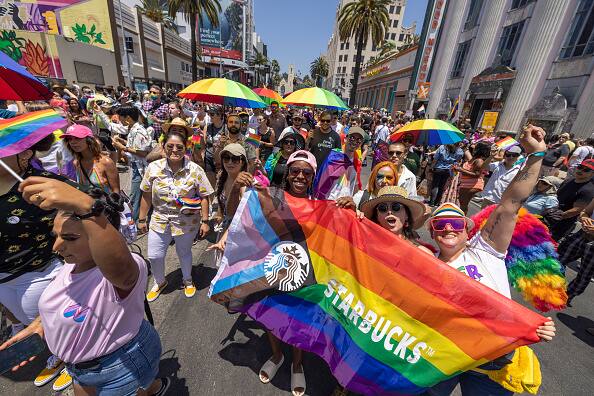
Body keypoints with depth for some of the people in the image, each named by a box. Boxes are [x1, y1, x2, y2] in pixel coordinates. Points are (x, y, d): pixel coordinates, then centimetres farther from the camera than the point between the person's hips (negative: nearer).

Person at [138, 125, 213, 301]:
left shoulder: (195, 170, -14)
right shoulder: (153, 168, -7)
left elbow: (204, 197, -10)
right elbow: (146, 196, 2)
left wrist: (205, 221, -11)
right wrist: (141, 219, 6)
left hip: (187, 221, -2)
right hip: (160, 220, 2)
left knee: (184, 253, 17)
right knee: (154, 256, 11)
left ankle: (187, 280, 45)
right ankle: (160, 282, 43)